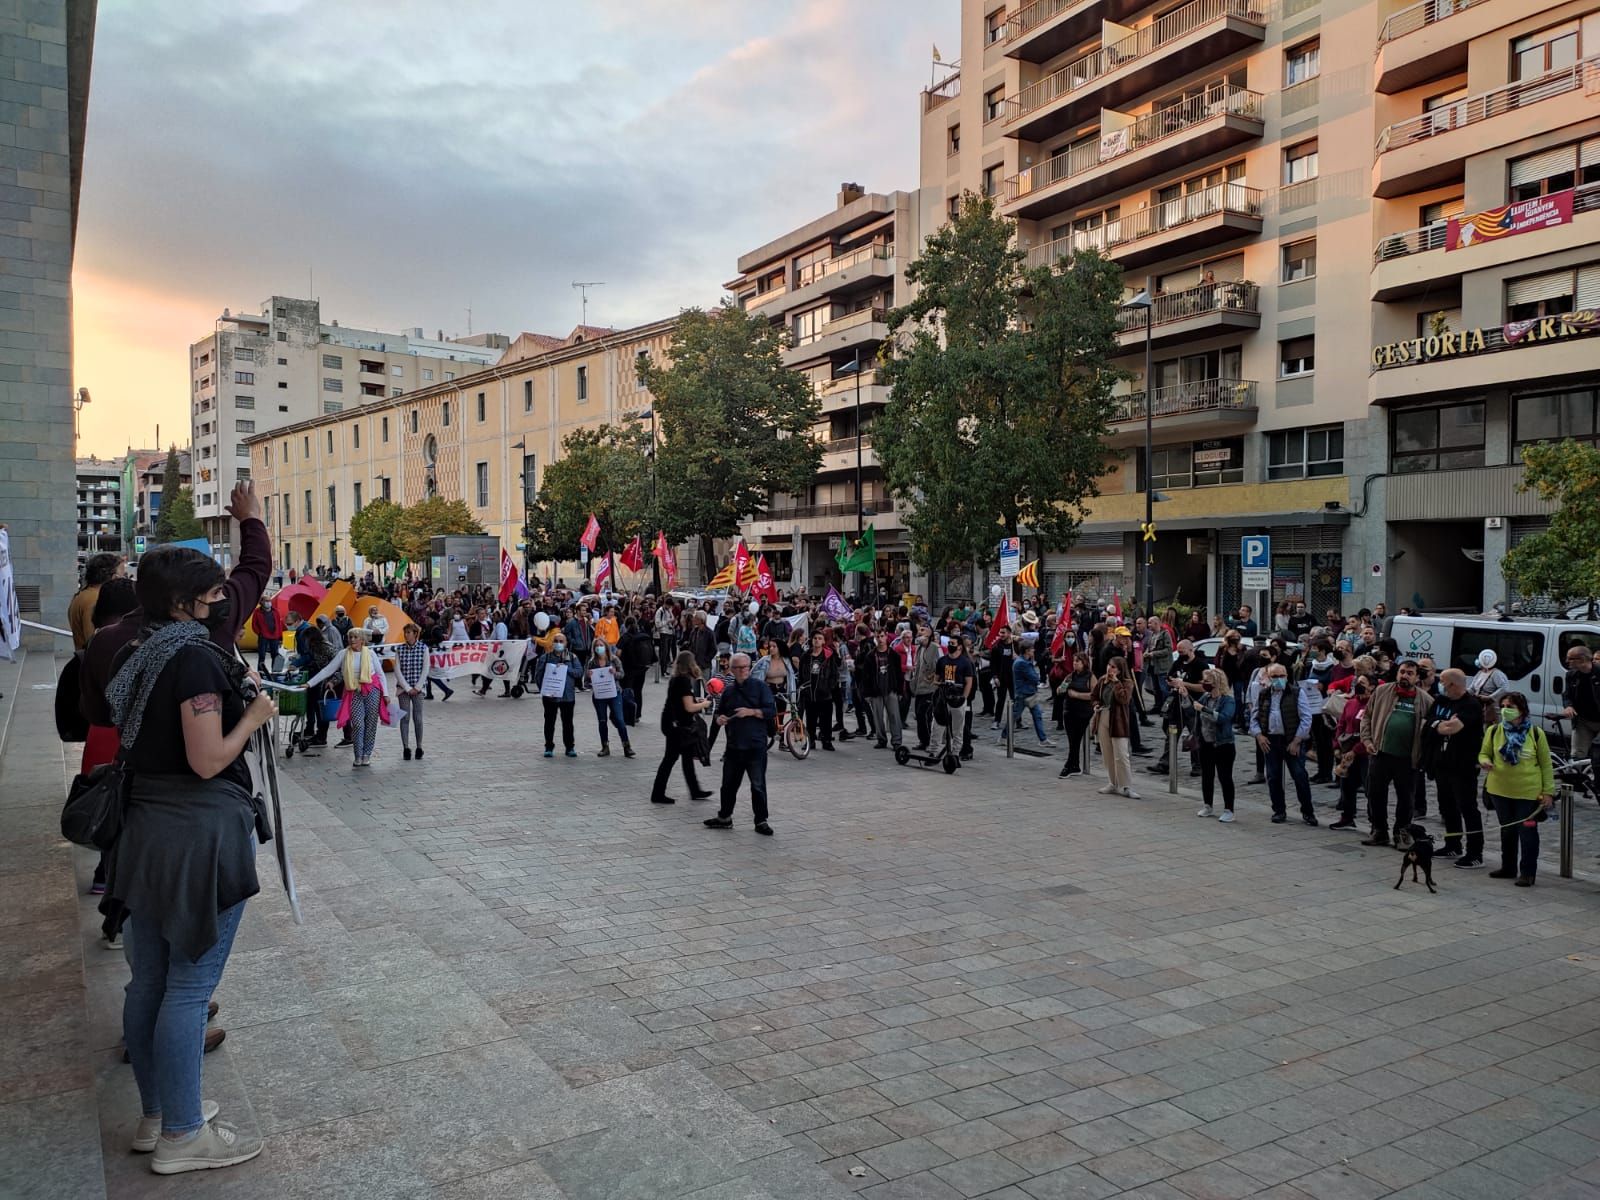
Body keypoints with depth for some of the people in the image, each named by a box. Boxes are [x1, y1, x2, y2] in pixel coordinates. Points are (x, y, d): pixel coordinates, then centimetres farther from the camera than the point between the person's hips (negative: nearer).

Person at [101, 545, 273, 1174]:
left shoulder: (140, 654, 9)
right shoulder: (195, 656, -17)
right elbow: (208, 761, -21)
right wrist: (254, 715, -6)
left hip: (145, 827, 9)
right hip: (201, 832, -9)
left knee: (149, 979, 16)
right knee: (190, 985, 1)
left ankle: (155, 1114, 32)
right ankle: (182, 1135, 11)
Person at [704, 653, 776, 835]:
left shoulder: (760, 687, -2)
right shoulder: (728, 691, 12)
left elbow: (772, 711, -7)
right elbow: (720, 712, 23)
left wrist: (751, 712, -19)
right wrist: (720, 719, 1)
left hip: (756, 746, -5)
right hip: (733, 745, 5)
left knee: (758, 785, -1)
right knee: (728, 784, 13)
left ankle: (761, 821, 9)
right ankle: (724, 817, 27)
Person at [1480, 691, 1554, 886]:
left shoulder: (1536, 733, -6)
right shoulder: (1493, 731, 0)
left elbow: (1546, 764, 0)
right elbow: (1484, 753, 10)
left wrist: (1548, 791, -3)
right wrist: (1485, 762, -14)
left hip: (1529, 793, -3)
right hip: (1500, 790, 3)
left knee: (1527, 832, 1)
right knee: (1507, 831, 15)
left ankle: (1528, 873, 12)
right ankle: (1508, 868, 28)